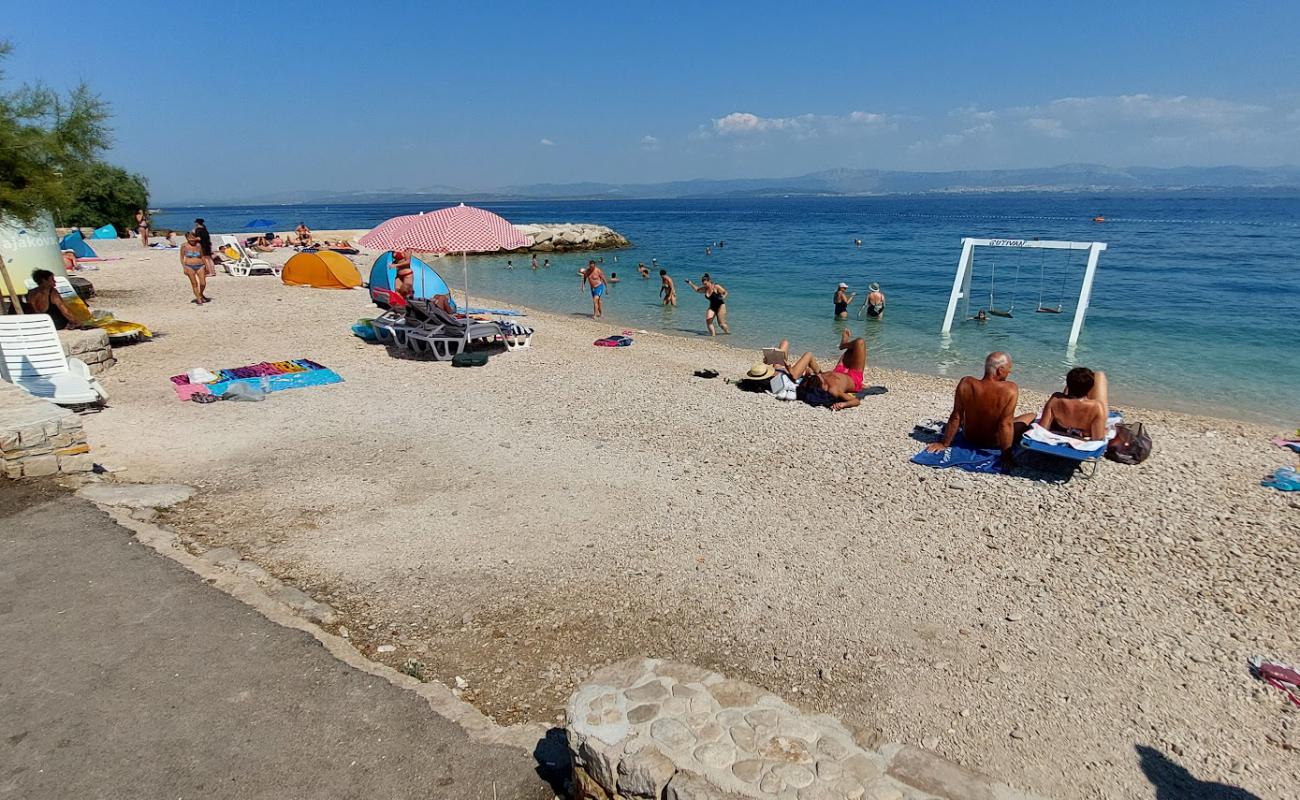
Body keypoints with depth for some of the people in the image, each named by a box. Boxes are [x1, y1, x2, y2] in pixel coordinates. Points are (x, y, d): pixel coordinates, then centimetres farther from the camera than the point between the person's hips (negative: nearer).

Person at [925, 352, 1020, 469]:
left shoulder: (966, 383, -22)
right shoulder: (1010, 389, -27)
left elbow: (956, 417, -15)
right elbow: (1006, 424, -27)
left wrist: (944, 444, -5)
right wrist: (1006, 454, -18)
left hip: (969, 439, 3)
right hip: (994, 443, -2)